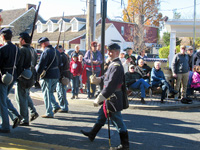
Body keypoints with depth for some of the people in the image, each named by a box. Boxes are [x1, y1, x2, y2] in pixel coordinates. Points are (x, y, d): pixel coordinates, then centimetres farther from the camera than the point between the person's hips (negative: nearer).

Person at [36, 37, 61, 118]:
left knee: (47, 94, 1)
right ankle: (56, 106, 14)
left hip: (48, 76, -8)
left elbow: (41, 65, -18)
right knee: (50, 92, 23)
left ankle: (49, 113, 3)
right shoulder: (56, 51, 11)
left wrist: (37, 72, 0)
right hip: (56, 75, 8)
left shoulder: (46, 52, -16)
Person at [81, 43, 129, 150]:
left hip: (113, 99, -11)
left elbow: (111, 85, -28)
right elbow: (107, 77, 20)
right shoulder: (113, 64, 9)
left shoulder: (116, 66, -23)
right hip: (109, 98, 11)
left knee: (118, 121, -1)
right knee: (101, 115, 23)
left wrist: (99, 98, -26)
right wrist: (97, 79, 2)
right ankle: (92, 134, 42)